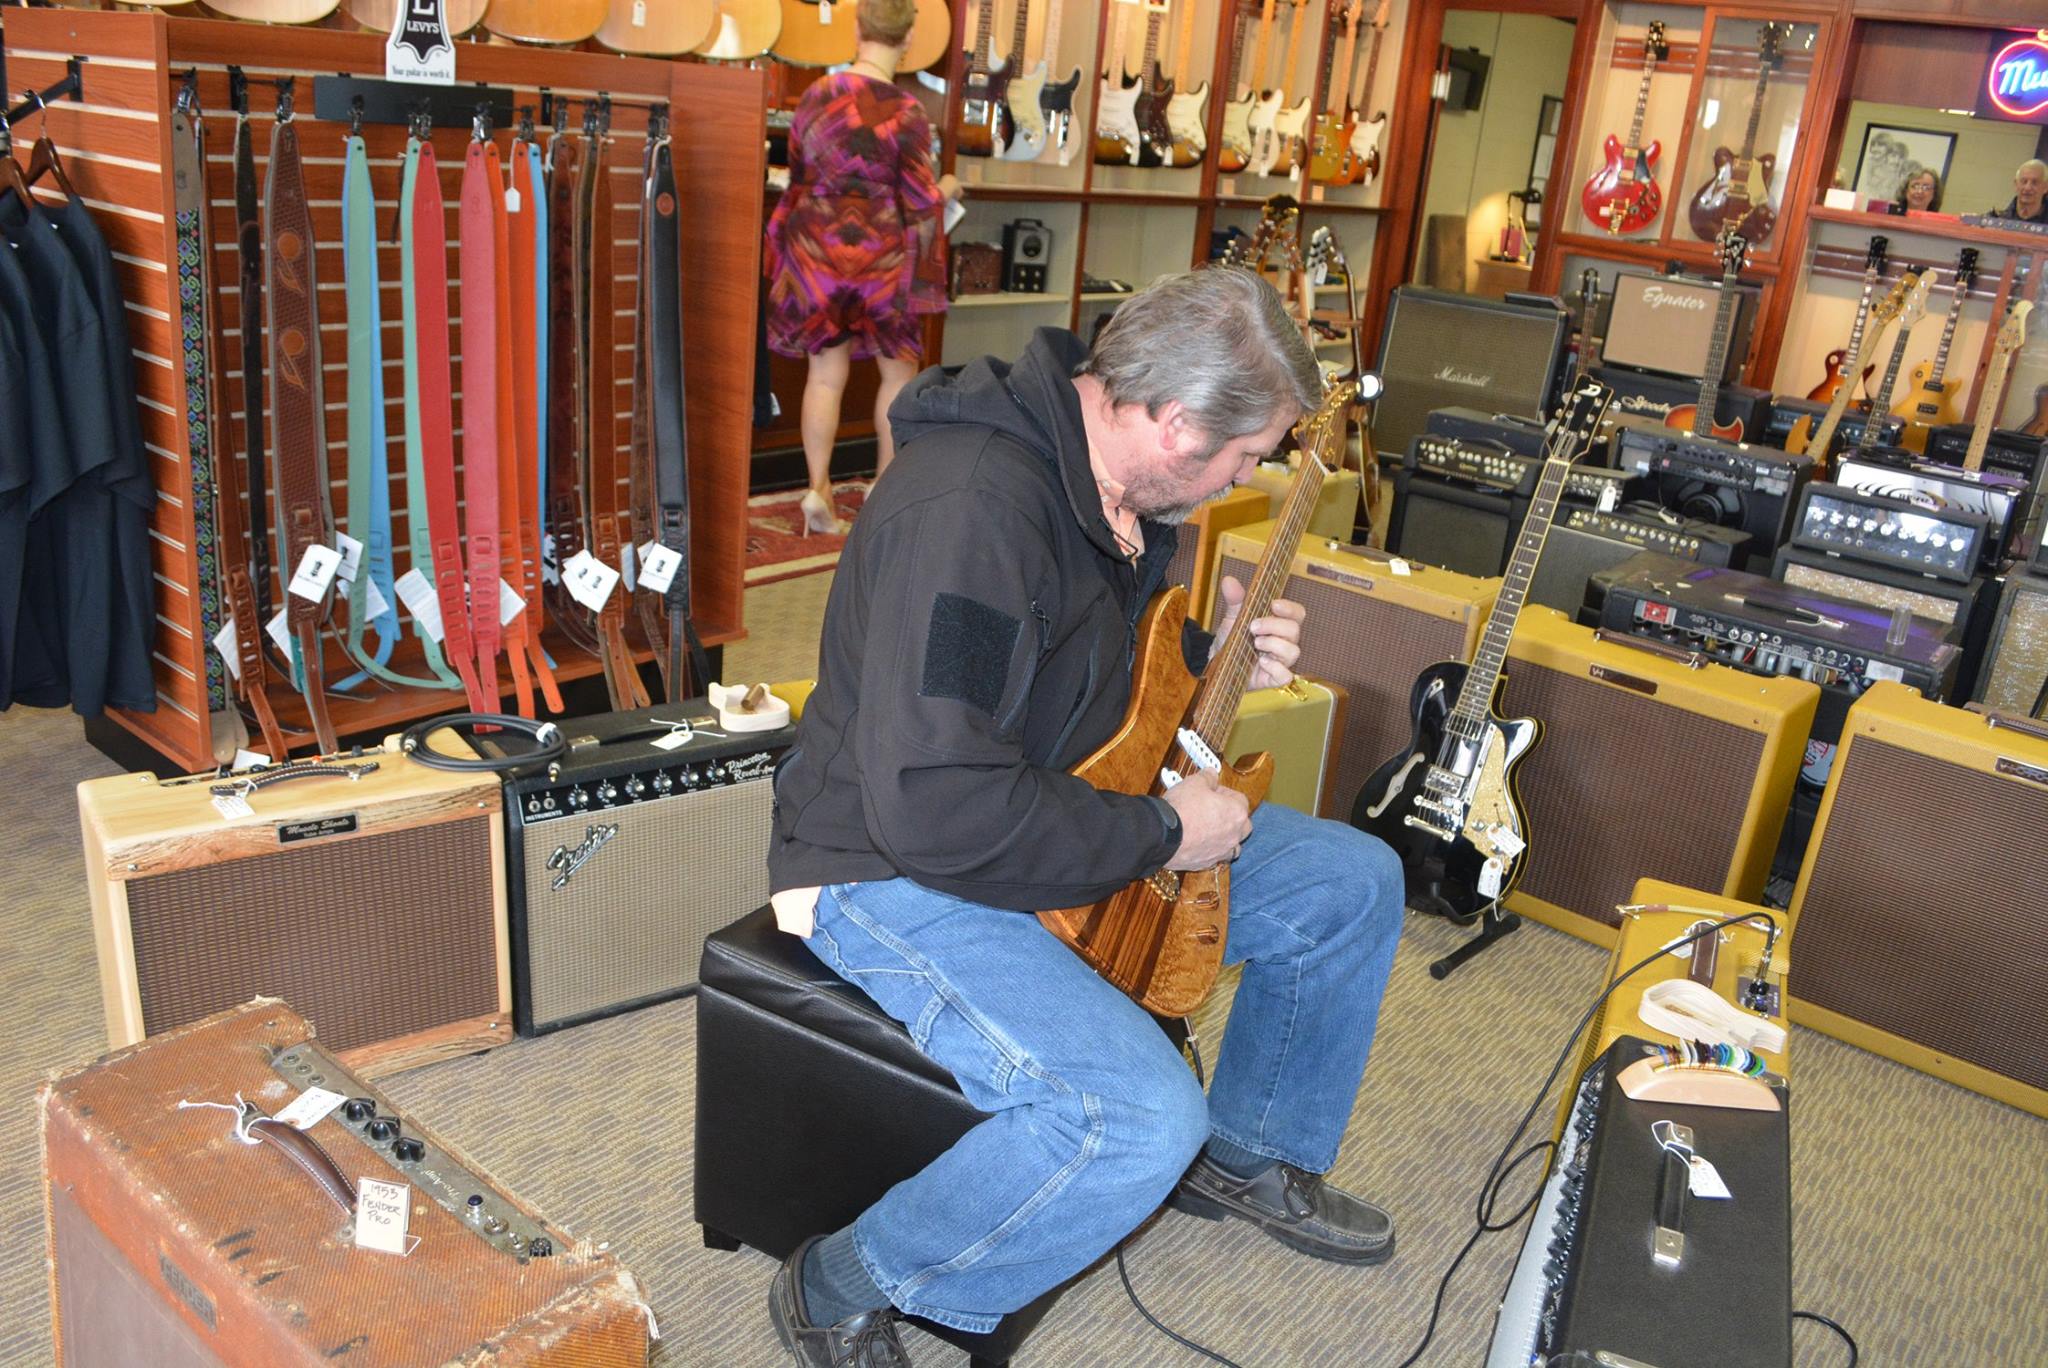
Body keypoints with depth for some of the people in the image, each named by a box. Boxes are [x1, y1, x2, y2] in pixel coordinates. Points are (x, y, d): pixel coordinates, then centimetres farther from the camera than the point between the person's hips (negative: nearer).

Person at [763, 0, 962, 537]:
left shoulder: (815, 96, 0)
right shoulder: (906, 113, -14)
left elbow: (797, 179, 9)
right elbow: (920, 203, -9)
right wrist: (946, 189, 12)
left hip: (816, 249, 4)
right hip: (880, 255, -3)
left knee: (825, 373, 10)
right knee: (899, 370, 14)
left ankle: (818, 489, 6)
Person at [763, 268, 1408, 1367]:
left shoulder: (1106, 473, 1)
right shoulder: (972, 509, -31)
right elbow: (936, 806, -36)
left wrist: (1208, 647, 2)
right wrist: (1160, 834, -24)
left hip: (1060, 816, 10)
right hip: (894, 868, -9)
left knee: (1353, 884, 9)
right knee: (1142, 1117, -30)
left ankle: (1247, 1156, 31)